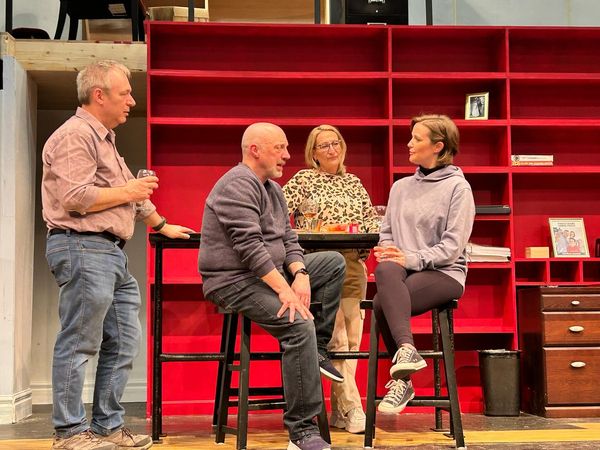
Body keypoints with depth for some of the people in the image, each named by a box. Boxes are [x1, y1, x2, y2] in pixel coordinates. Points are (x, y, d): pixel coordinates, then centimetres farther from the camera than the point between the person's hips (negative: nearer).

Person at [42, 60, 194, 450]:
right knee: (79, 345, -5)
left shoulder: (103, 138, 23)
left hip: (111, 254, 10)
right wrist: (128, 192, -9)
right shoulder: (75, 135, -10)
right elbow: (75, 198, -21)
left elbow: (131, 192, 31)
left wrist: (162, 225, 34)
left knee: (123, 343, 10)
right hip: (83, 247, -10)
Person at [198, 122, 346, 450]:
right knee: (299, 323, -28)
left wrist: (300, 274, -9)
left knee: (334, 263, 7)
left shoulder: (273, 188, 16)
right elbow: (250, 247, -25)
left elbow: (288, 239, 11)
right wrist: (285, 290, -28)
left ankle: (318, 349, 4)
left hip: (268, 273, 10)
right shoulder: (239, 185, -15)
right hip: (235, 282, -10)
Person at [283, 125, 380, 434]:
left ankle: (339, 411, 10)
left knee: (352, 338, 2)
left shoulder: (354, 182, 20)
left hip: (353, 266, 5)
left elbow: (373, 218, 16)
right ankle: (352, 409, -11)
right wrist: (310, 228, -17)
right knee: (337, 339, -13)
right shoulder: (303, 179, 6)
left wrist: (365, 235, -4)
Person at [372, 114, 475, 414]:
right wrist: (388, 253, -3)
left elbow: (452, 246, -8)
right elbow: (386, 232, 20)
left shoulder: (458, 187, 2)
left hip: (444, 273, -4)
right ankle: (406, 349, -41)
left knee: (382, 303, -31)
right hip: (404, 271, 5)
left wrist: (412, 258, -18)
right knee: (386, 270, -33)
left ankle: (401, 380, -27)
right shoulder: (400, 187, 20)